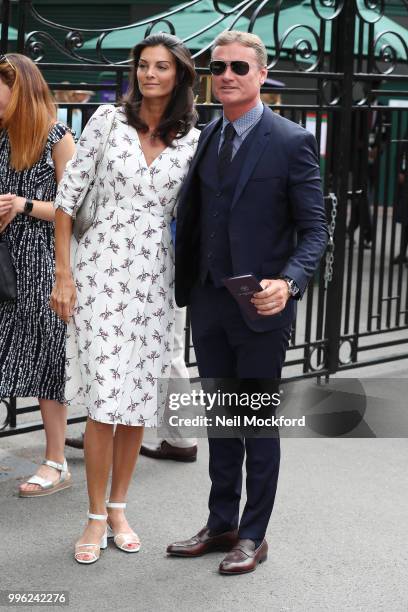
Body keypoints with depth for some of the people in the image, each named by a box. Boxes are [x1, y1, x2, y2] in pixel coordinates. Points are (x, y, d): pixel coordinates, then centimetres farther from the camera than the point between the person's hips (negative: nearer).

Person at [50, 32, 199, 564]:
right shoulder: (109, 120, -1)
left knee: (140, 398, 6)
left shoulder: (192, 140, 5)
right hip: (103, 266, -3)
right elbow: (68, 196, -1)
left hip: (155, 275, 3)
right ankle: (96, 517, 5)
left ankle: (118, 507, 22)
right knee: (106, 397, -8)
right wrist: (63, 275, -5)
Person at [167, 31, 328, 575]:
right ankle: (221, 525, 29)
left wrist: (289, 282, -27)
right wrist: (184, 284, 5)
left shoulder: (292, 142, -10)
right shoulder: (208, 137, 9)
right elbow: (193, 215, 13)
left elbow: (315, 229, -11)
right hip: (208, 301, 6)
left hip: (260, 306, -6)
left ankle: (253, 536, 19)